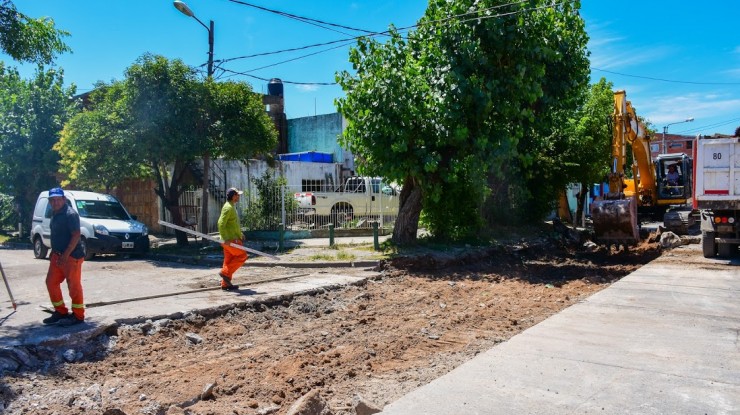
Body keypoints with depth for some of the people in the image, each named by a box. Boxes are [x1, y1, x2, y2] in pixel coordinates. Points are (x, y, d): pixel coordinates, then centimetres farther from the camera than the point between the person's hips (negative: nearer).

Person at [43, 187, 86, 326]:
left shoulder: (70, 214, -16)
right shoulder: (55, 214, 13)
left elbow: (76, 235, -22)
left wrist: (65, 255, -25)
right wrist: (54, 252, 18)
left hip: (72, 256, -10)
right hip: (57, 255, 10)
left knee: (74, 286, -3)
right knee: (51, 282, 13)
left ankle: (78, 315, 7)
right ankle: (61, 312, 26)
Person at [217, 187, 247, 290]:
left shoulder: (232, 207, 17)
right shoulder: (228, 208, -16)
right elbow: (221, 224, -24)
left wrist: (240, 233, 20)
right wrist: (225, 239, -27)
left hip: (232, 238, 10)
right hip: (230, 239, -10)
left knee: (229, 260, 10)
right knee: (242, 256, -5)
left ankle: (225, 283, 14)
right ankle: (225, 272, -3)